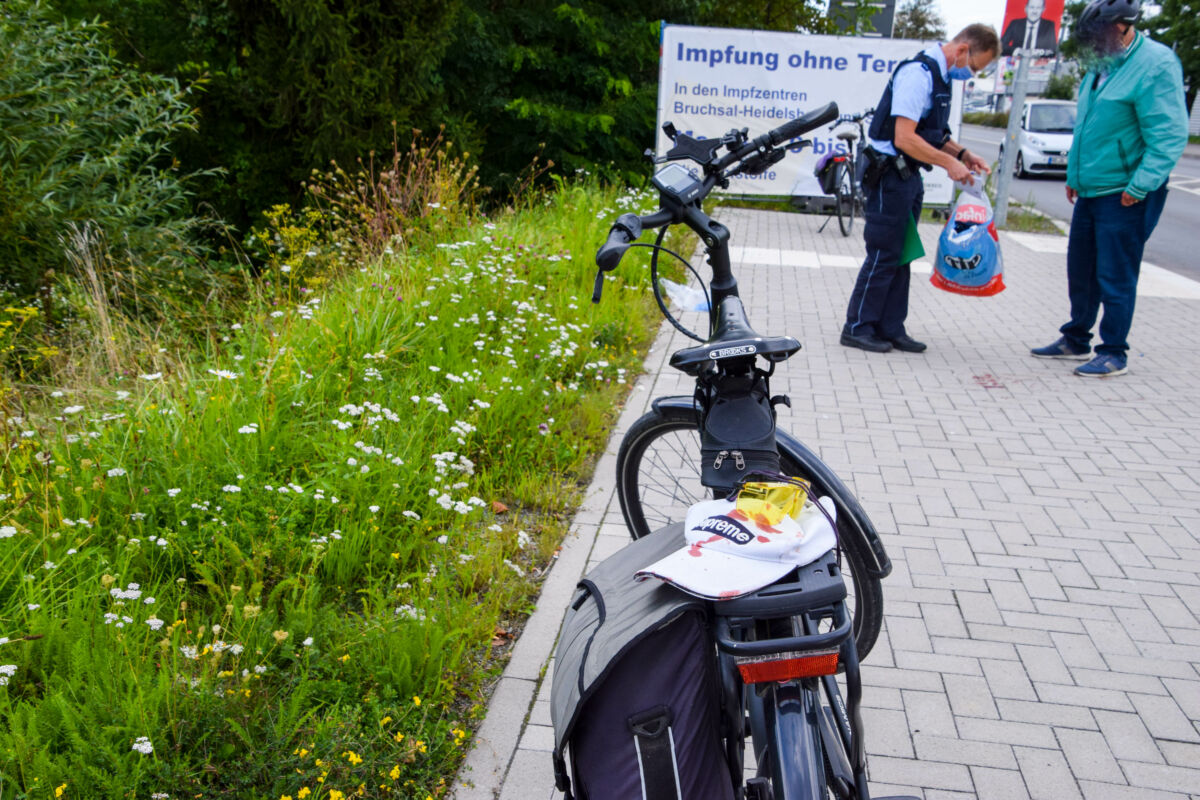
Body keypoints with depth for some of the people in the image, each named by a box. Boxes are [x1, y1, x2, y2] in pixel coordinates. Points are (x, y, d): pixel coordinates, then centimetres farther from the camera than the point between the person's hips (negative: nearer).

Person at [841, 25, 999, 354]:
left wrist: (963, 154, 10)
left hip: (908, 177, 10)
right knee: (883, 255, -4)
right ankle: (858, 328, 6)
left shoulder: (940, 76, 13)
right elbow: (904, 139, -24)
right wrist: (949, 163, -18)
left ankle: (890, 329, 19)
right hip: (890, 175, -10)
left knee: (900, 256, 12)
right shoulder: (918, 73, -17)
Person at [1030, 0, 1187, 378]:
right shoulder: (1102, 67, 13)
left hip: (1124, 197, -9)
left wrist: (1139, 187, -24)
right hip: (1090, 191, 9)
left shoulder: (1156, 64, -14)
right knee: (1080, 272, 16)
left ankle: (1114, 354, 9)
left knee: (1115, 277, -2)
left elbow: (1168, 136, -20)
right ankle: (1076, 341, 30)